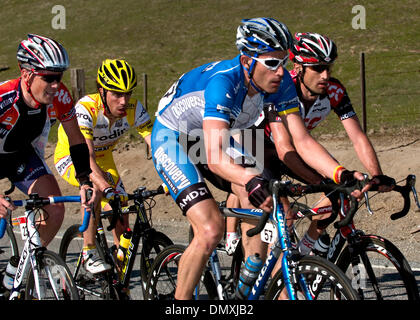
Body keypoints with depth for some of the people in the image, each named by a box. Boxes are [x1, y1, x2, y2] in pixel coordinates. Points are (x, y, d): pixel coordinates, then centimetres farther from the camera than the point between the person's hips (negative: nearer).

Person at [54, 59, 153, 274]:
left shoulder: (134, 109, -24)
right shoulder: (86, 109, -37)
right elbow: (85, 156, -47)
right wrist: (106, 188, -61)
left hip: (103, 157, 5)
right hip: (70, 157, -5)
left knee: (122, 222, -8)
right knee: (95, 185, -37)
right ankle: (89, 252, -23)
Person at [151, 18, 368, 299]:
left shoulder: (281, 83, -18)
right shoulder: (224, 82, -38)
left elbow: (302, 141, -19)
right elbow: (214, 158, -48)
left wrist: (342, 174, -34)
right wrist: (250, 179, -66)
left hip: (214, 137, 7)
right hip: (171, 139, -7)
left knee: (258, 201, -16)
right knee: (211, 229, -22)